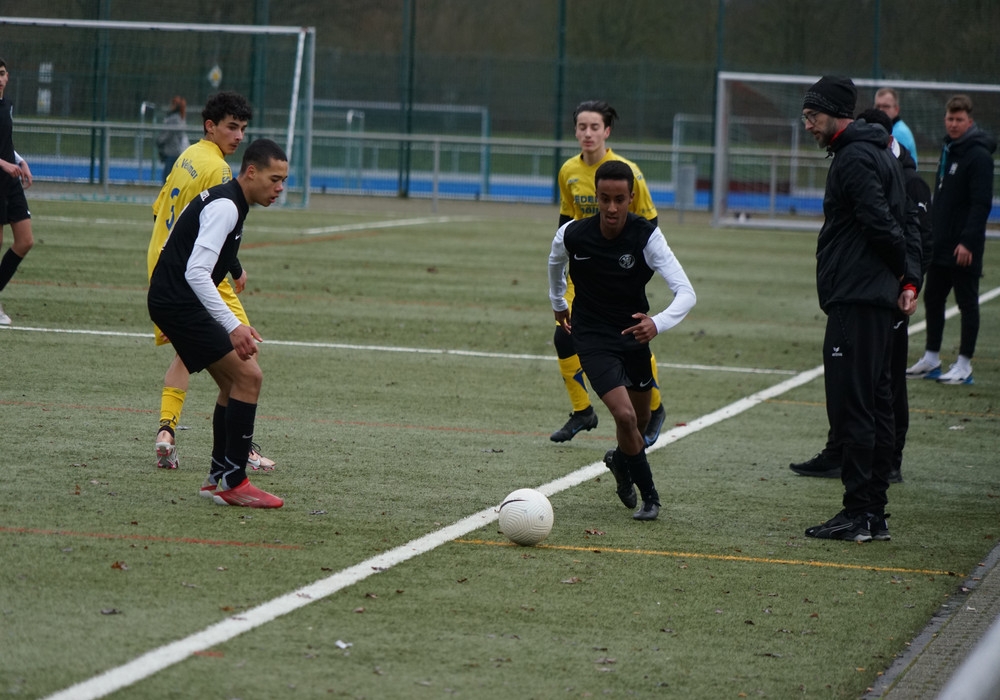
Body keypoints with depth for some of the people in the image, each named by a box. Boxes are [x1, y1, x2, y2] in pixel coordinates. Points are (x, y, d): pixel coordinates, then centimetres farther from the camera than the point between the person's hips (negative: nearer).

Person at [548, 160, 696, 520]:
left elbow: (686, 292, -30)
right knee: (625, 415, -19)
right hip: (593, 338, -2)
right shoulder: (572, 235, -18)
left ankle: (620, 461, 50)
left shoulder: (647, 236, -22)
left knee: (640, 419, 15)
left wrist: (658, 323, -49)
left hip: (634, 334, 2)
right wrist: (557, 303, 24)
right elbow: (555, 262, 10)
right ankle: (649, 496, -2)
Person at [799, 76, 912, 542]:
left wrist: (902, 276, -5)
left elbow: (882, 225, -19)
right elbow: (894, 225, 18)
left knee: (850, 407, -8)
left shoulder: (854, 158, -13)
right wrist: (907, 281, 9)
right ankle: (874, 513, 14)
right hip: (879, 302, 10)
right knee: (875, 405, 11)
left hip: (855, 302, -10)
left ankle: (858, 513, -9)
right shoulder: (880, 153, 19)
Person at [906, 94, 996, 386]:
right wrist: (930, 234, 16)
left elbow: (981, 204, -19)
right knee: (932, 299, 13)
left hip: (963, 248, -9)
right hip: (940, 246, 9)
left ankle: (964, 366, 3)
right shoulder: (948, 150, 14)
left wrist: (968, 241, -24)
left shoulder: (979, 156, -13)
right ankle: (931, 359, 21)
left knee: (967, 303, -1)